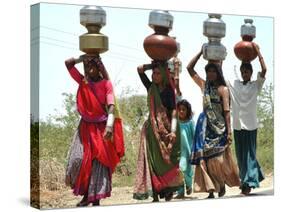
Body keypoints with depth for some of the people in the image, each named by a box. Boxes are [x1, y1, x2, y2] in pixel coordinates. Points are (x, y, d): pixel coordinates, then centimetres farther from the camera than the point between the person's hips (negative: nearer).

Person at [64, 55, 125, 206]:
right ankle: (85, 195, 6)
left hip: (101, 127, -3)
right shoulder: (83, 81, 6)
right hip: (85, 127, 3)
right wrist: (84, 58, 4)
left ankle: (96, 199, -1)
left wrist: (109, 125, -30)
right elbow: (68, 63, 2)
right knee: (78, 158, -7)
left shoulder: (106, 83, -5)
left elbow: (111, 105, -16)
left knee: (99, 162, -4)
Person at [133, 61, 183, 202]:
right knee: (152, 160, -2)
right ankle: (155, 194, -2)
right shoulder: (151, 88, 10)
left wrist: (173, 130, -23)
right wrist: (153, 64, 6)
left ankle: (168, 191, 3)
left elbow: (174, 111, -12)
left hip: (166, 128, -4)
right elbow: (140, 70, 11)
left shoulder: (169, 90, -2)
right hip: (152, 129, 4)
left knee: (167, 160, -3)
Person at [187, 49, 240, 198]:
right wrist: (201, 52, 11)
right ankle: (211, 189, 3)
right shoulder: (204, 85, 12)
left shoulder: (223, 89, -2)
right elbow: (189, 68, 15)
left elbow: (227, 112, -7)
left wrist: (229, 131, -14)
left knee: (218, 158, -8)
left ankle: (222, 184, 15)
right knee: (204, 158, -2)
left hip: (219, 126, -5)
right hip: (205, 125, 5)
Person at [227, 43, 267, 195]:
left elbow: (264, 70, -12)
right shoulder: (233, 84, 9)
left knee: (250, 153, -5)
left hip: (251, 125, -3)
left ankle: (249, 183, -7)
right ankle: (247, 180, 23)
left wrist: (257, 51, -9)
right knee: (240, 154, 9)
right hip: (237, 125, 3)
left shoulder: (256, 85, 1)